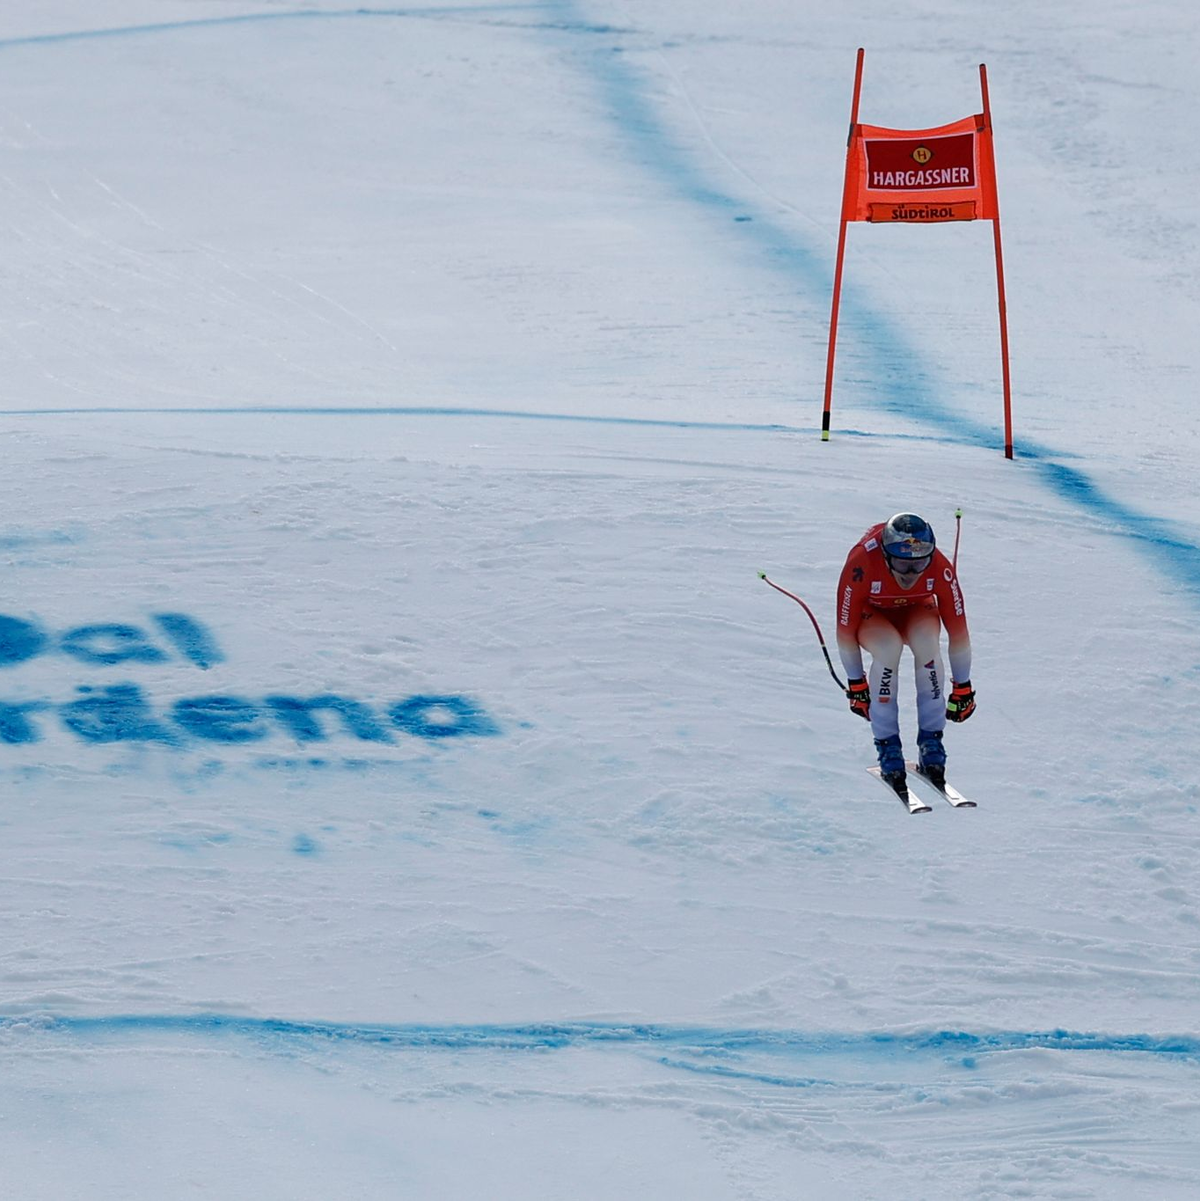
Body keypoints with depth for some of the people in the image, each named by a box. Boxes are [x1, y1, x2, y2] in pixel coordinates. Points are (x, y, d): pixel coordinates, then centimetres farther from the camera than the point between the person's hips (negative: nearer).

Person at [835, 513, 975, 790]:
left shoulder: (940, 569, -32)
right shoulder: (861, 564, -37)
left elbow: (958, 629, -21)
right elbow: (845, 629, -25)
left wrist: (962, 688, -15)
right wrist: (855, 684, -17)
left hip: (917, 611, 2)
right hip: (871, 614, -2)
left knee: (926, 638, -34)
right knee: (889, 646, -35)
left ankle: (930, 740, -22)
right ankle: (887, 744, -22)